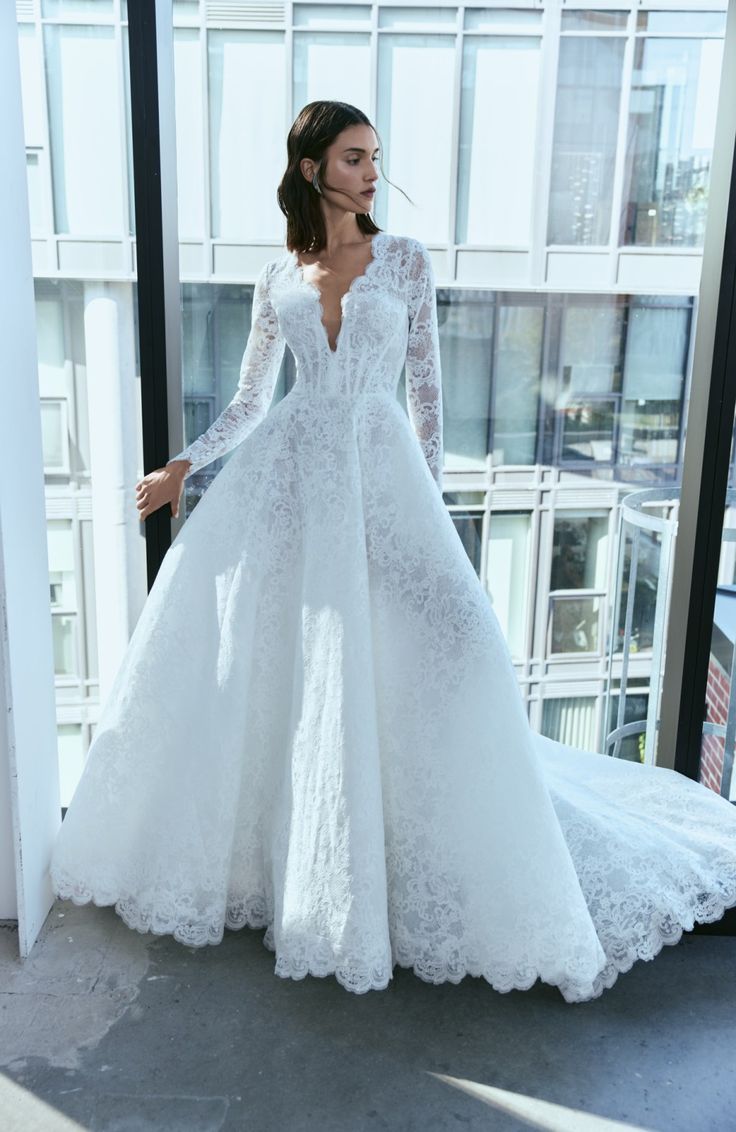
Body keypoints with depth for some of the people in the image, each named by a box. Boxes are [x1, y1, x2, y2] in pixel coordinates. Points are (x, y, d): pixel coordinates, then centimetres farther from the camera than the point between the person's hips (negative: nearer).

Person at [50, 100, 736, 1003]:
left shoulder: (405, 260, 7)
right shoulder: (278, 277, 11)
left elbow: (425, 388, 6)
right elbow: (251, 399, 15)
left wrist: (429, 498, 2)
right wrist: (182, 465, 5)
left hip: (379, 471, -1)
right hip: (287, 472, 2)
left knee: (443, 642, -11)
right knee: (229, 637, -2)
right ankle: (239, 843, 20)